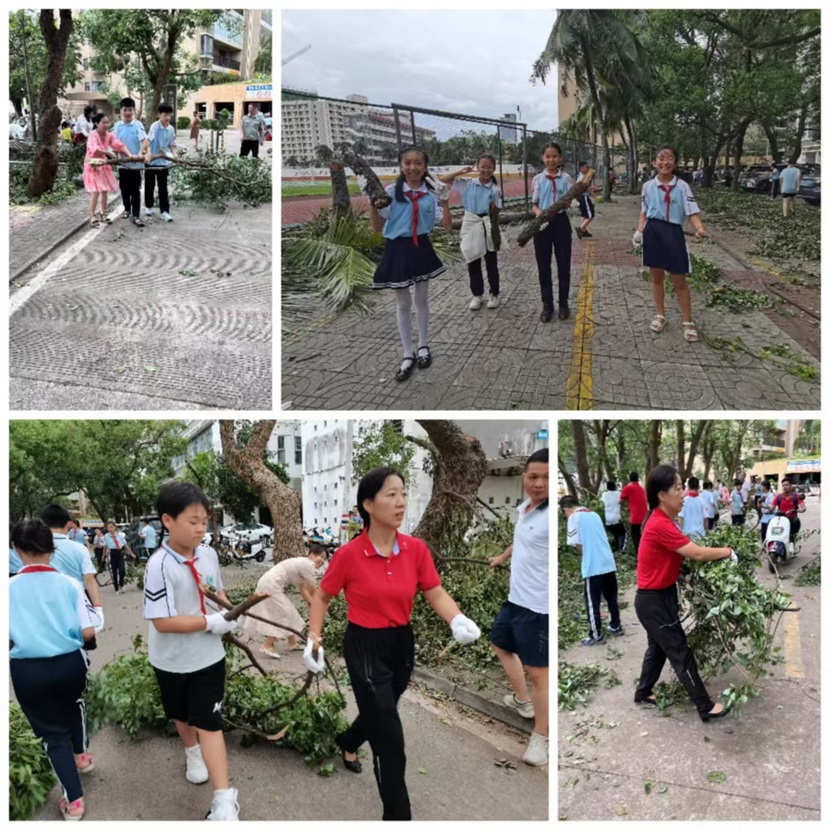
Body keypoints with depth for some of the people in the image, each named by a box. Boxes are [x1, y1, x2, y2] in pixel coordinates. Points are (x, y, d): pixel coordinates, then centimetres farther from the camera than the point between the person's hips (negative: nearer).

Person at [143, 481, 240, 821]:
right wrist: (212, 622, -27)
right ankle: (193, 753, 55)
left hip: (208, 656, 2)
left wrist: (229, 612, -10)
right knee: (182, 715, 24)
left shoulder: (208, 555, -9)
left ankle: (224, 800, 3)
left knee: (209, 722, 0)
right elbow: (162, 622, -28)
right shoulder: (159, 565, -26)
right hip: (173, 660, -2)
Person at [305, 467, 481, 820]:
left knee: (379, 714, 29)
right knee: (390, 739, -4)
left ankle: (346, 743, 63)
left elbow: (436, 594, -7)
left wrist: (458, 621, -26)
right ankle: (397, 815, 14)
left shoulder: (417, 549, -8)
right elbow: (322, 597, -4)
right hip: (365, 647, -5)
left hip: (402, 643, 6)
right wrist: (314, 639, -13)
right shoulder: (348, 554, -18)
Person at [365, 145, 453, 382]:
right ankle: (408, 356, 19)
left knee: (421, 299, 16)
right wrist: (372, 201, -18)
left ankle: (423, 346, 35)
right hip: (397, 250, -1)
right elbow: (377, 228, -6)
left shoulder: (431, 193, -3)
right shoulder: (391, 192, -8)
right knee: (403, 303, 9)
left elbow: (447, 225, -3)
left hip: (421, 248, 2)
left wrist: (444, 200, -13)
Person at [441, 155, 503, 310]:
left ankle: (494, 294, 20)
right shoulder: (468, 184, -1)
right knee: (473, 263, 8)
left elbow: (496, 213, -3)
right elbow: (443, 180, -2)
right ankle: (477, 295, 20)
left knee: (491, 263, 7)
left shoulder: (495, 189, -3)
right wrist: (461, 172, -10)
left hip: (487, 227, -1)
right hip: (471, 226, 1)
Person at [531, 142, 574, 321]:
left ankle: (563, 303, 18)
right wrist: (538, 212, -15)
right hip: (542, 223, 1)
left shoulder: (566, 178, 2)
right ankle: (547, 305, 15)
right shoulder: (538, 179, 5)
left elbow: (569, 202, -3)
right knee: (543, 265, 5)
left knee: (563, 264, 5)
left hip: (560, 222, -1)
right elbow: (534, 204, 6)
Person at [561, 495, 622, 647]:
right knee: (612, 597, 20)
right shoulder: (594, 514, 16)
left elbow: (578, 544, -9)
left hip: (593, 566, -7)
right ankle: (616, 626, 31)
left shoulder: (574, 517, -6)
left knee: (592, 602, 3)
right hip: (608, 562, 7)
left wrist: (587, 553, 8)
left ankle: (596, 635, 8)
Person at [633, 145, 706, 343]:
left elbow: (692, 212, -10)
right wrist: (639, 231, -1)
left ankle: (688, 322, 12)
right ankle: (660, 316, 28)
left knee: (679, 281, 3)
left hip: (673, 233, -2)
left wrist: (700, 228, -27)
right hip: (653, 232, 3)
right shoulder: (648, 186, 2)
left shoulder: (682, 187, -6)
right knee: (657, 277, 13)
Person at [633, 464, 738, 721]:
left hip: (658, 596, 10)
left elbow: (687, 552, 1)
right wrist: (728, 552, -11)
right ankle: (706, 707, 15)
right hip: (654, 601, -10)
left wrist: (719, 553, -8)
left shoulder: (662, 521, 4)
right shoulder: (660, 525, -28)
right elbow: (697, 554, -25)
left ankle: (643, 693, 38)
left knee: (659, 647, 23)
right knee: (681, 654, 3)